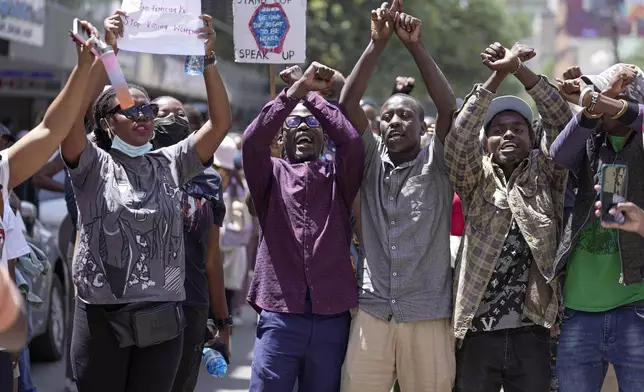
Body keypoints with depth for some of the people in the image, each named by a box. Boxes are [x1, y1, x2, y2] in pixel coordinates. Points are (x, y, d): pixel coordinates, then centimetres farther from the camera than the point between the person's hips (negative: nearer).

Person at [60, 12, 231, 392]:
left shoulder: (170, 164, 8)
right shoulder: (94, 166, 0)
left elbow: (221, 122, 0)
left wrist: (208, 58, -11)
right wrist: (106, 50, -23)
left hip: (163, 319, 3)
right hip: (102, 315, -3)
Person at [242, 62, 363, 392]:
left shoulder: (338, 176, 12)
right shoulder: (271, 174, 11)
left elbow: (351, 140, -7)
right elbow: (252, 140, -9)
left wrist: (312, 95, 0)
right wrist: (297, 89, -11)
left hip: (332, 319, 1)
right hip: (279, 318, -1)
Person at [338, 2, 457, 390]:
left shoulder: (437, 165, 4)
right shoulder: (372, 161, 9)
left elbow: (450, 108, -10)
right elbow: (348, 104, -2)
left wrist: (416, 45, -13)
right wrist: (378, 42, -10)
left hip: (428, 317, -1)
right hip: (372, 313, 1)